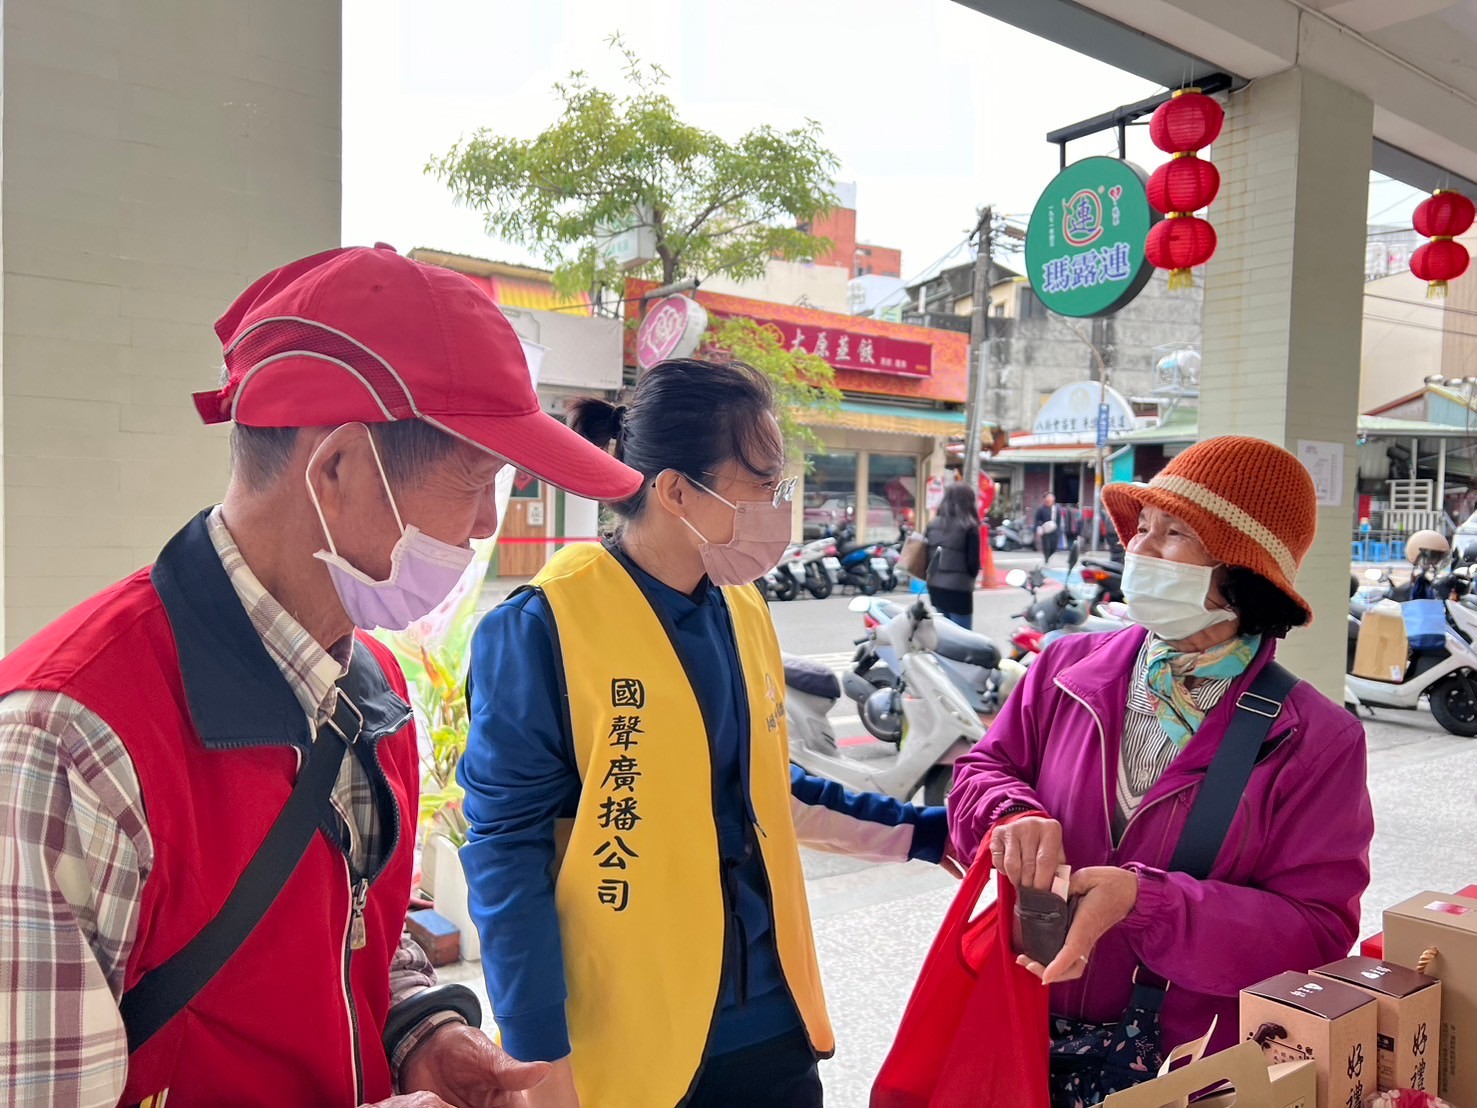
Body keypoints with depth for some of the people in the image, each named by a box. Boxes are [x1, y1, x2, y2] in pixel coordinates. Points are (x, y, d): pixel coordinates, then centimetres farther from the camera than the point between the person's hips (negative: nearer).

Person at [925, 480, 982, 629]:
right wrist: (971, 576, 10)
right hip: (958, 589, -6)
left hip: (935, 587, 6)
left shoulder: (932, 524, 5)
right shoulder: (969, 527, -10)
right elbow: (973, 562, -9)